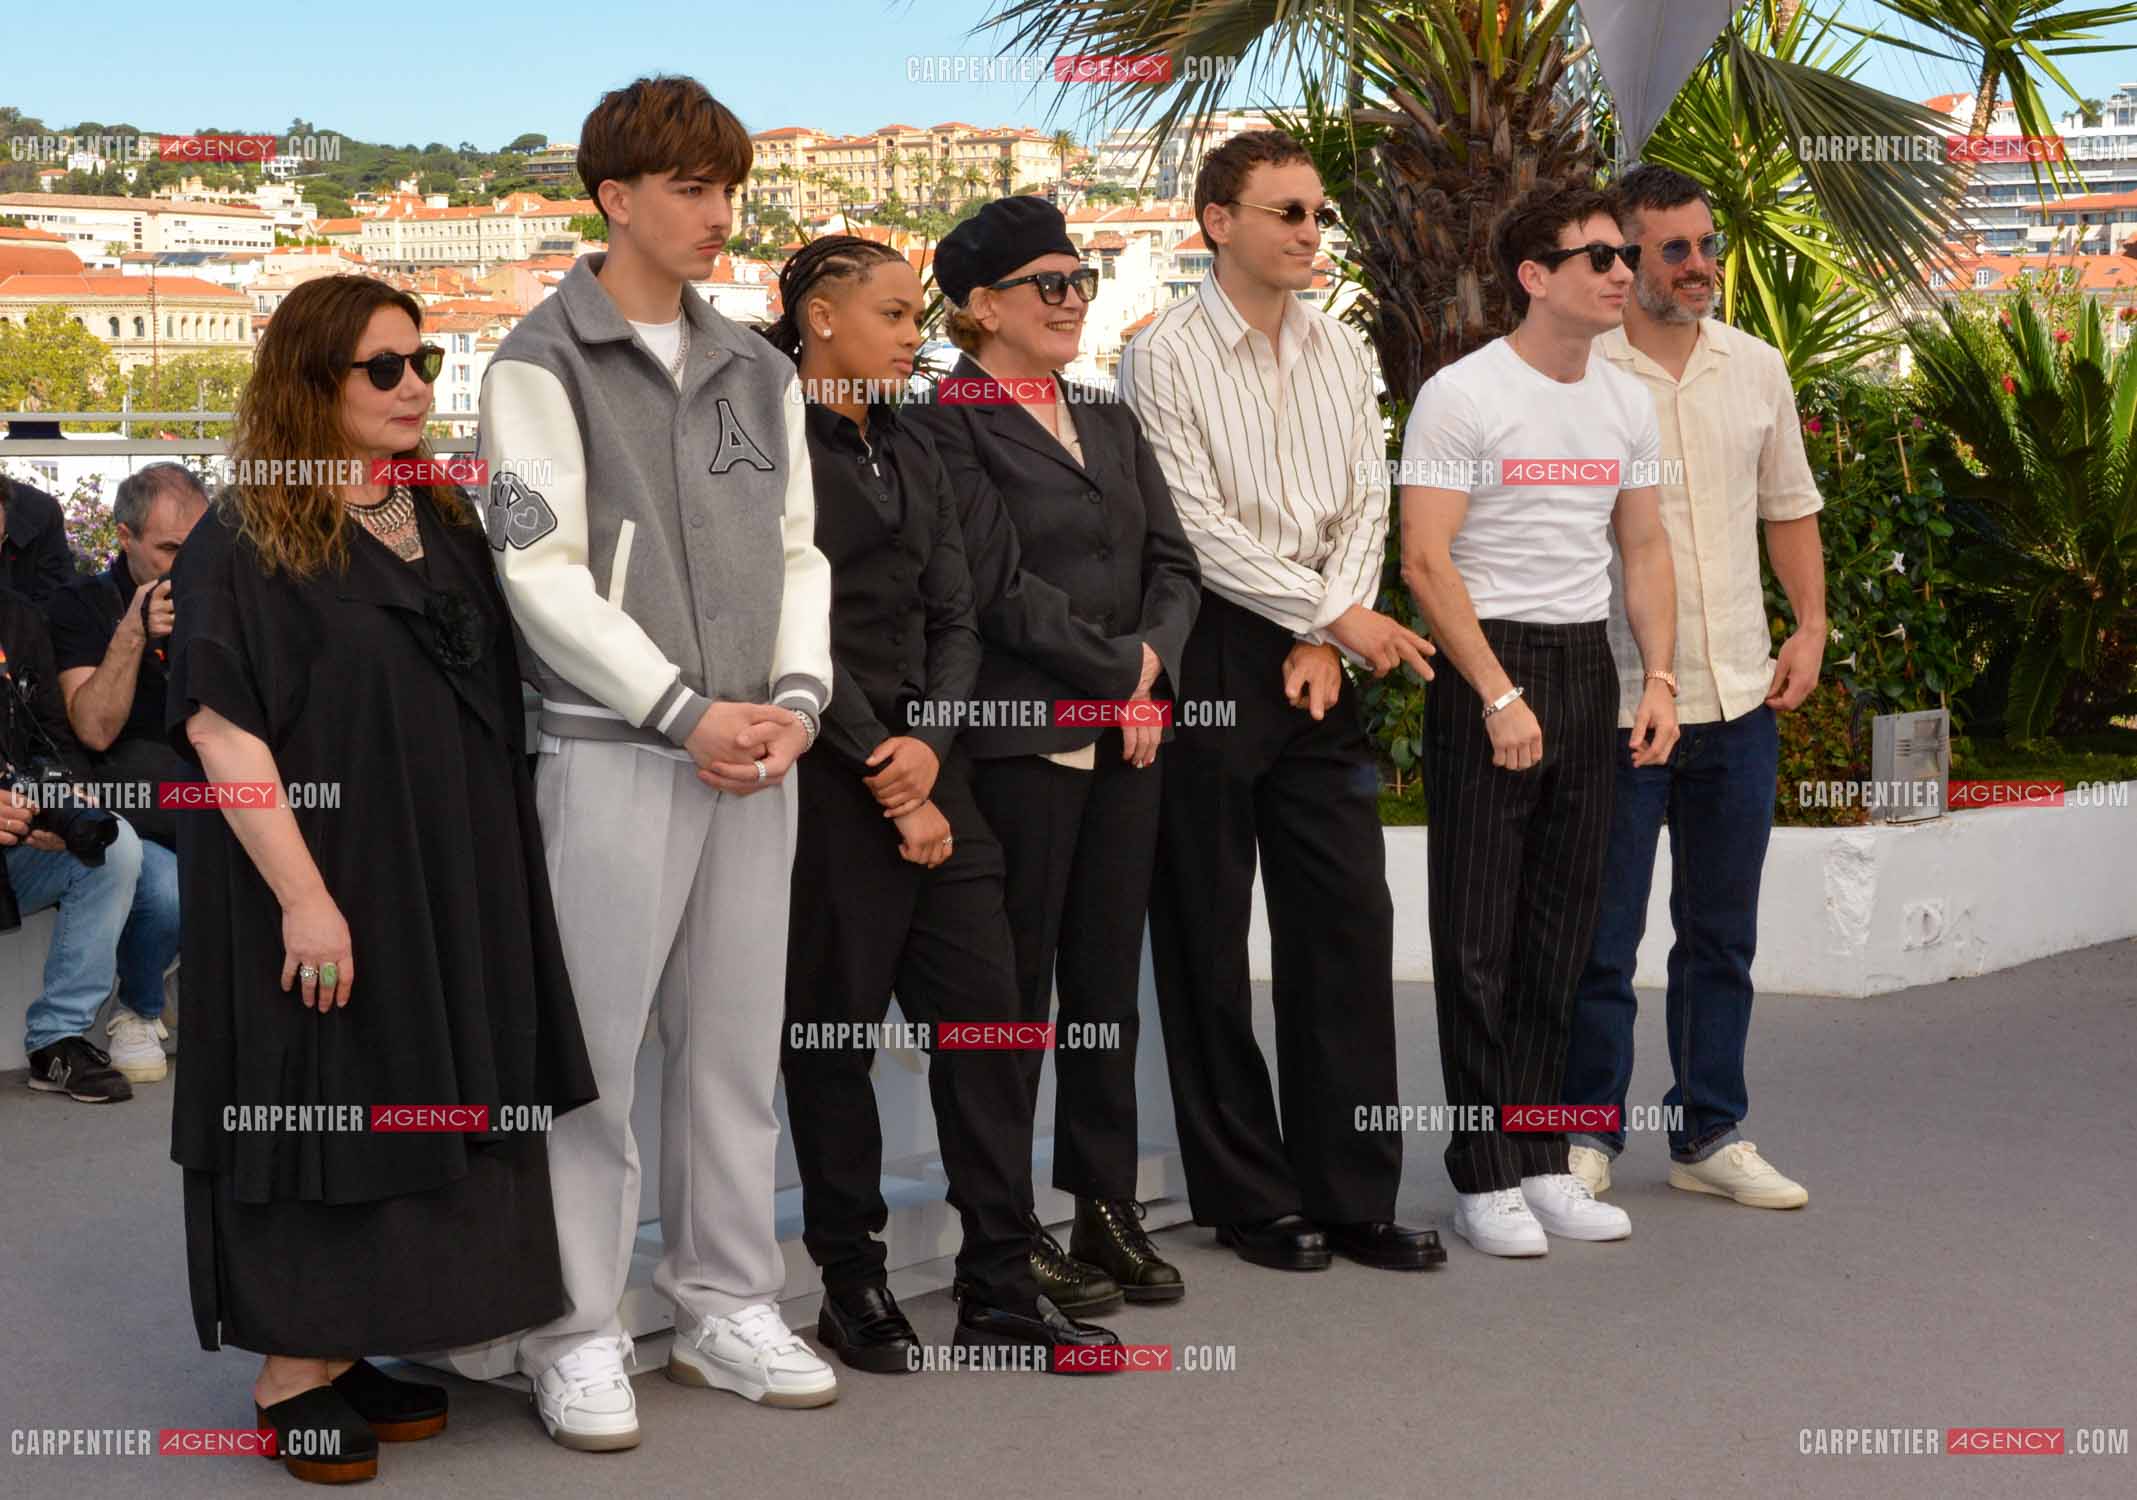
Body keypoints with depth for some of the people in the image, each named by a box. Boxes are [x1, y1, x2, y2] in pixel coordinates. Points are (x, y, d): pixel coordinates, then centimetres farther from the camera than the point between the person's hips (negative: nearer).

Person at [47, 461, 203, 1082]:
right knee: (164, 892, -34)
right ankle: (138, 1012, -1)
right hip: (129, 812, -3)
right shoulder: (81, 605, 2)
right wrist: (132, 634, -21)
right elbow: (95, 729, -12)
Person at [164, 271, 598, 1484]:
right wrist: (303, 897, -21)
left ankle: (351, 1348, 21)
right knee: (315, 1103, 0)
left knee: (419, 1104, 9)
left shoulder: (448, 526, 11)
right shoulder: (243, 542, -10)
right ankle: (291, 1375, 11)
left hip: (452, 887, 7)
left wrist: (504, 866, 12)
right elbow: (219, 725, -16)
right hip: (325, 887, -7)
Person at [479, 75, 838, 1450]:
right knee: (594, 1052, -2)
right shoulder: (544, 366, -3)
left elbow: (797, 549, 15)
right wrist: (686, 714, -13)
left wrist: (797, 696, -2)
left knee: (738, 1042, 10)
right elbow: (545, 574, -10)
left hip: (758, 755, 6)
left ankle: (727, 1307, 22)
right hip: (614, 752, -5)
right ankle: (578, 1337, 8)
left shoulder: (757, 370, 14)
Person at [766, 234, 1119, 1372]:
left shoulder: (913, 456, 17)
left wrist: (932, 744, -7)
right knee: (831, 1026, 1)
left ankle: (999, 1287, 9)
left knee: (984, 1007, 3)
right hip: (827, 773, -7)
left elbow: (954, 618, 12)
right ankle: (851, 1288, 12)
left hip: (925, 764, 7)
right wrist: (890, 785, -11)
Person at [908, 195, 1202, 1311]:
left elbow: (1171, 562, 12)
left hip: (1126, 736, 7)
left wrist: (1154, 668, -5)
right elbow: (1001, 585, -14)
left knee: (1108, 978, 9)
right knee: (1015, 986, 0)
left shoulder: (1109, 423, 17)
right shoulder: (948, 428, -6)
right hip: (1020, 741, -7)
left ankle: (1108, 1210, 17)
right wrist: (1119, 666, -10)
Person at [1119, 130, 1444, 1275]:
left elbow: (1365, 507, 10)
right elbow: (1199, 533, -12)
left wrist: (1328, 641, -4)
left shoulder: (1342, 354, 12)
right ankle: (1246, 1196, 13)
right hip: (1210, 654, -5)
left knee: (1350, 919, 4)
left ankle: (1354, 1194, 12)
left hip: (1319, 658, 5)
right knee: (1207, 934, 2)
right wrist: (1337, 615, -11)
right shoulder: (1165, 359, -7)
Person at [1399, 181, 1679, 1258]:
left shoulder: (1626, 402, 11)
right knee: (1479, 936, -2)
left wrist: (1658, 677, 3)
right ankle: (1484, 1177, 5)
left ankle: (1543, 1163, 18)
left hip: (1586, 665, 7)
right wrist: (1499, 695, -18)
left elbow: (1644, 551, 16)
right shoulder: (1462, 396, -10)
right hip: (1487, 662, -6)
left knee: (1562, 928, 10)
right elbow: (1426, 562, -14)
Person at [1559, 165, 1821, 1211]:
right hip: (1617, 701, -5)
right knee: (1603, 936, 1)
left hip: (1741, 697, 5)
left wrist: (1811, 627, 7)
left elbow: (1789, 507, 18)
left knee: (1722, 934, 13)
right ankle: (1586, 1136, 15)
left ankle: (1712, 1135, 24)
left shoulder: (1756, 368, 8)